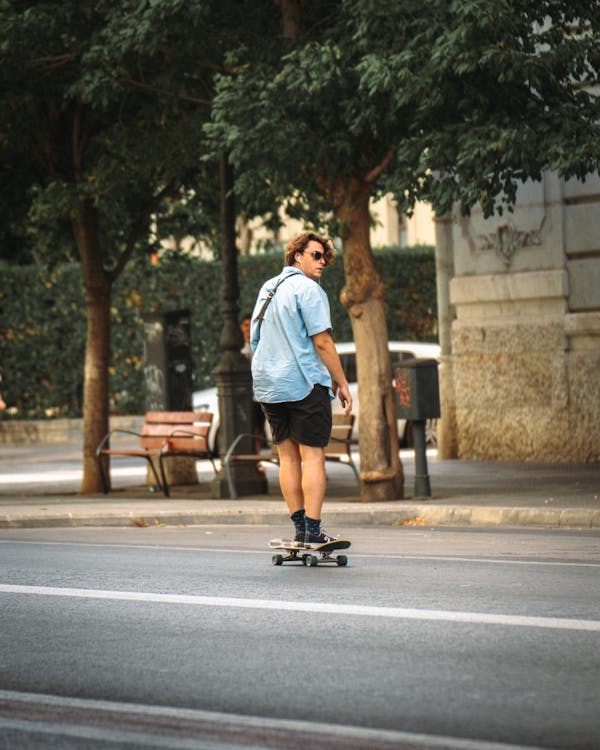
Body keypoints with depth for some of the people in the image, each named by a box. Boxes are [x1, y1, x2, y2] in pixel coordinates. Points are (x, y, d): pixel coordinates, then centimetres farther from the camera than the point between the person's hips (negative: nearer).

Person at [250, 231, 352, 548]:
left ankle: (299, 529, 8)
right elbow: (322, 342, -13)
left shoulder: (267, 289, 16)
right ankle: (312, 531, -11)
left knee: (287, 455, 9)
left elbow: (255, 340, 21)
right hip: (304, 384, -8)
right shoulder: (308, 289, -9)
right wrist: (342, 383, -7)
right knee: (313, 455, -6)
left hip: (267, 385, 8)